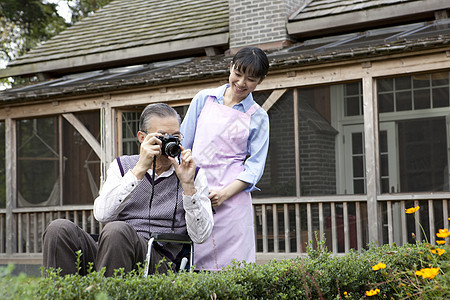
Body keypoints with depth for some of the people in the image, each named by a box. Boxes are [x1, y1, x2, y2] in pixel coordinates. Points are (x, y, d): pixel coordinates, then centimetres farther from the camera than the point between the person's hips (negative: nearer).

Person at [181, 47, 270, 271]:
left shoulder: (258, 118, 7)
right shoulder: (204, 99, 10)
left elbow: (255, 166, 2)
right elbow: (183, 142, 15)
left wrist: (224, 194, -11)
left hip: (232, 200, -1)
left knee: (231, 267, -5)